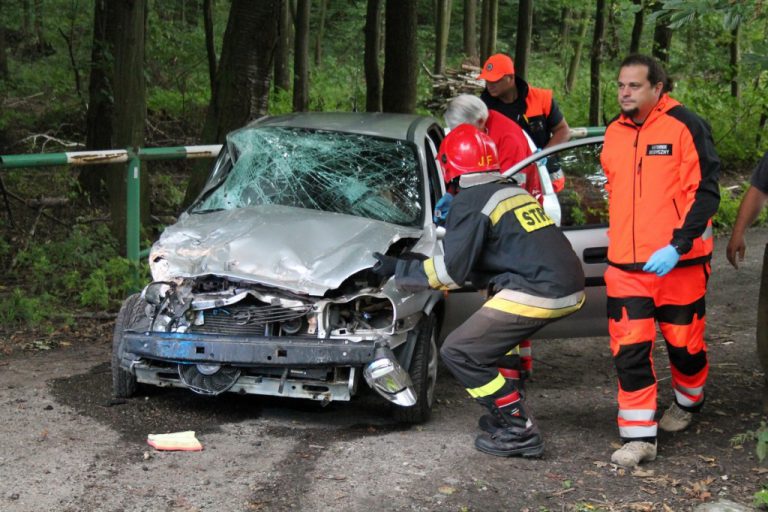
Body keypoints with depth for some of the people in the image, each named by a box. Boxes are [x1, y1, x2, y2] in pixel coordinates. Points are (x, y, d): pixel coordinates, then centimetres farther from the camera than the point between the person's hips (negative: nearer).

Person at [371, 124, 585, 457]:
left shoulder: (470, 202, -4)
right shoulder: (513, 191, 21)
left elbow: (451, 271, -7)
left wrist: (397, 270, 2)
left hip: (538, 293, -9)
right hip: (571, 289, 9)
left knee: (460, 353, -3)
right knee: (485, 339, 29)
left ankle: (520, 432, -3)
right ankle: (507, 416, 28)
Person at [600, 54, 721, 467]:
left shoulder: (685, 126, -10)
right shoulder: (614, 133, 8)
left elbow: (705, 192, -13)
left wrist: (677, 246, -21)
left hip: (678, 261, -4)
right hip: (626, 263, 4)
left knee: (682, 339, 12)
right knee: (629, 348, -3)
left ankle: (688, 401, 40)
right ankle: (639, 436, 2)